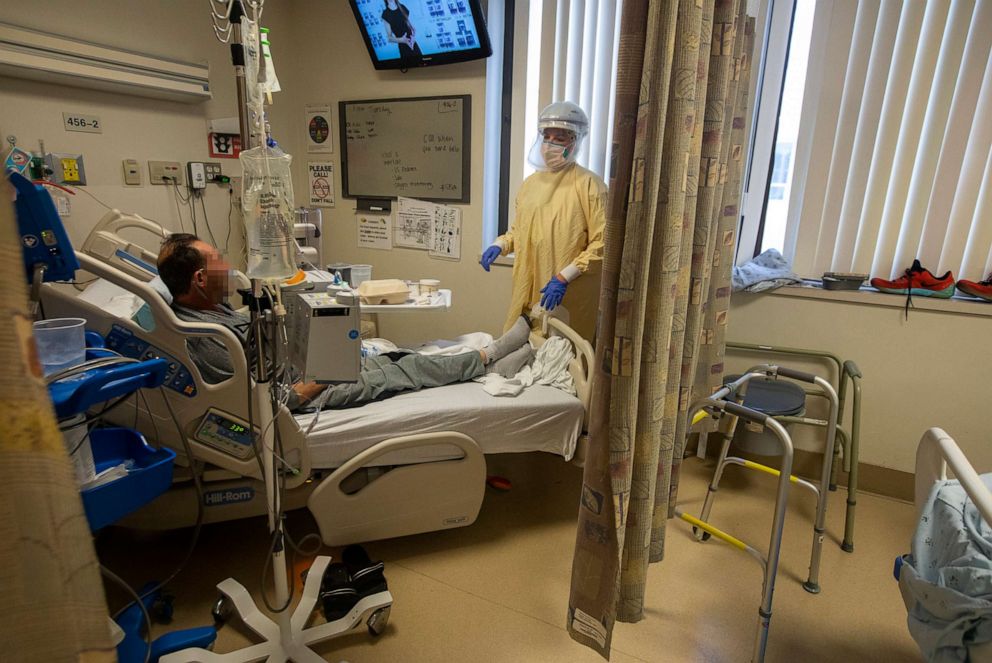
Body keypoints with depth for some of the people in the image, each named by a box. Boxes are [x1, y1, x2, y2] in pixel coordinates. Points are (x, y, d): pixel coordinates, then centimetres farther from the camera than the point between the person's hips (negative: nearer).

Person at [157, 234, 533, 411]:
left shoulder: (208, 308, 3)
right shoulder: (198, 337, -27)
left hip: (306, 365, 9)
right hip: (306, 391, -9)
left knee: (403, 360, 6)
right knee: (408, 372, -3)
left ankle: (489, 359, 16)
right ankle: (489, 362, 13)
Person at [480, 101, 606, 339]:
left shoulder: (589, 183, -8)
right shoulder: (530, 183, 14)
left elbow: (602, 243, -14)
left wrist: (564, 277, -20)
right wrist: (500, 244, 6)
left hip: (569, 297, -6)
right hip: (528, 293, 6)